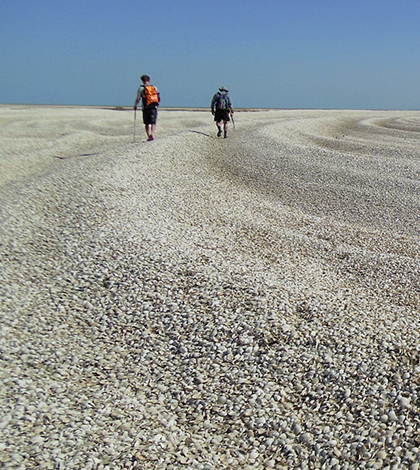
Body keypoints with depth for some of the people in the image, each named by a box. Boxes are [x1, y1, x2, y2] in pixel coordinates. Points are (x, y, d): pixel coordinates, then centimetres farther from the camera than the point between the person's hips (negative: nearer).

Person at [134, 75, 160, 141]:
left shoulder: (141, 88, 2)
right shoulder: (154, 88, 10)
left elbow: (138, 99, -2)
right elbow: (159, 99, 10)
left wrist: (135, 106, 12)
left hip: (146, 108, -1)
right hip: (154, 108, 1)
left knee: (147, 124, 10)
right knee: (153, 123, -2)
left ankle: (149, 136, 3)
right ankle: (152, 134, -24)